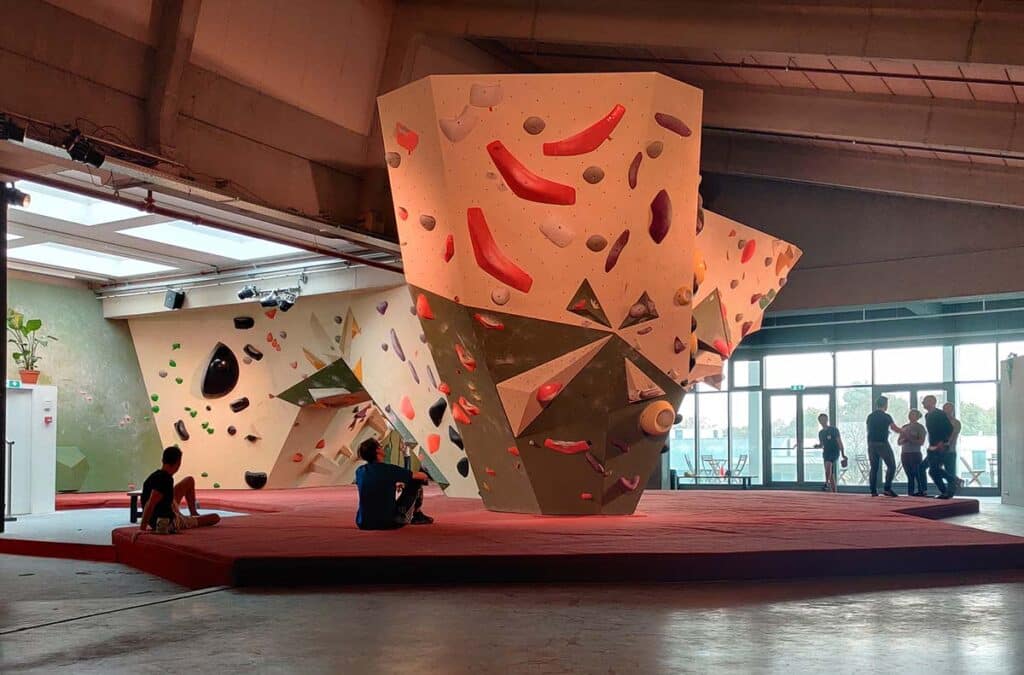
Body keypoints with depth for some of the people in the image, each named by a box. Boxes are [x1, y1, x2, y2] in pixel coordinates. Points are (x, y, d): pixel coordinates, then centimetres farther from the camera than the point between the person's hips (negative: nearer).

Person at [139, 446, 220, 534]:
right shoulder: (165, 479, -32)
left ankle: (194, 514, 32)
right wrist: (142, 529, -41)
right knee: (215, 518, 1)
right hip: (170, 524, -8)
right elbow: (150, 505, -40)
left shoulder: (156, 475, -4)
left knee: (190, 481, 21)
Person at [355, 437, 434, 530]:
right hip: (389, 523, -5)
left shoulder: (359, 471, 1)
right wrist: (425, 477, 25)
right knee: (416, 483, 8)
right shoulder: (390, 470, -13)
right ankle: (417, 516, 32)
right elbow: (423, 476, 1)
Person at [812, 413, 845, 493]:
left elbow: (839, 442, -4)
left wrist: (843, 454, -9)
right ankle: (834, 492, 10)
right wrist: (817, 445, -3)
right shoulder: (821, 433, 13)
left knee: (828, 464, -33)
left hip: (834, 452, -6)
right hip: (826, 453, 6)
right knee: (831, 474, 6)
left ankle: (827, 484, -34)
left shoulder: (833, 430, -3)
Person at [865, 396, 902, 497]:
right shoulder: (886, 416, -7)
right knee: (891, 466, 3)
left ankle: (873, 491, 5)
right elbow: (895, 429, -3)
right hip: (882, 443, -6)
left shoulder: (870, 416, 10)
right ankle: (887, 488, -7)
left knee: (873, 468, 9)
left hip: (871, 443, 6)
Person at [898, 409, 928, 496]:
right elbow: (899, 442, 13)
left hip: (915, 454, -5)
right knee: (910, 475, 6)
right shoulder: (904, 427, 14)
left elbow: (921, 442, -10)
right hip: (904, 454, 5)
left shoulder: (920, 427, -1)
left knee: (918, 474, -7)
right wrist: (904, 439, -8)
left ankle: (923, 492, -4)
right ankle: (910, 493, 8)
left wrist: (910, 439, -17)